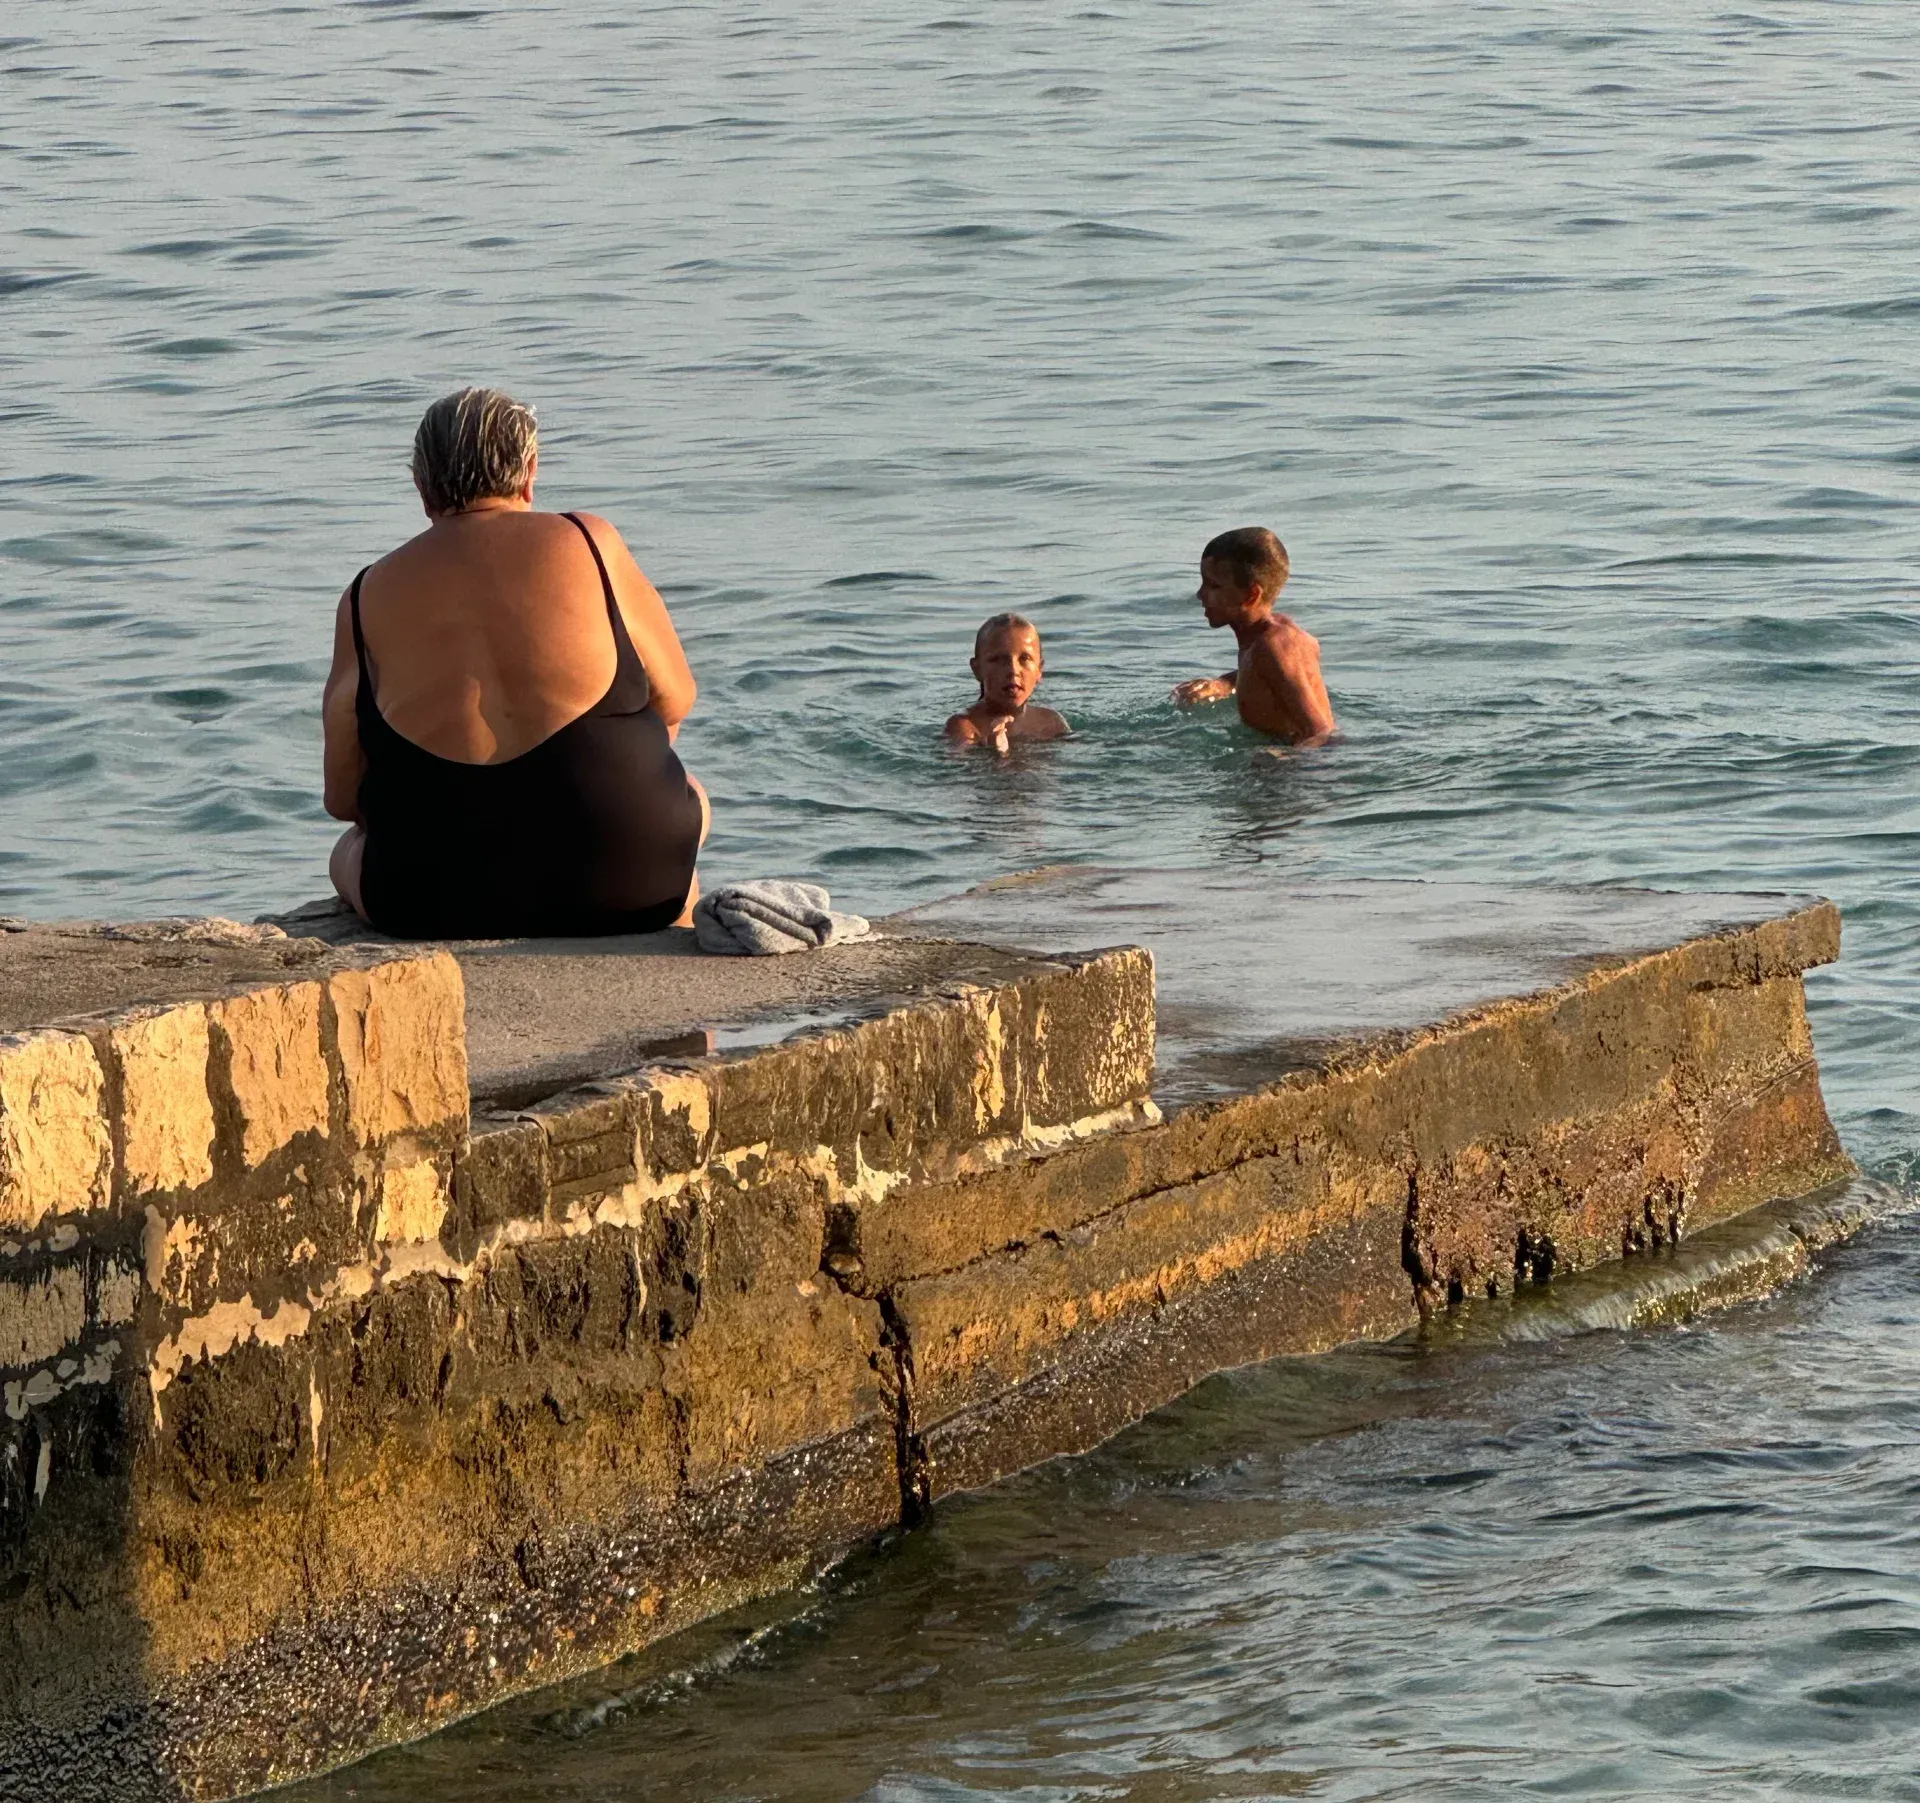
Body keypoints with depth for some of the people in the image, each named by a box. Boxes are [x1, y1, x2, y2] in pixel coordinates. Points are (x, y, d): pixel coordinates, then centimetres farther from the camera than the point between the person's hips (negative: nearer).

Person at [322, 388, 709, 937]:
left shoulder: (368, 598, 0)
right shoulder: (590, 544, -2)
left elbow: (344, 797, 5)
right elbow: (675, 700, 9)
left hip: (434, 908, 0)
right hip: (625, 889, 0)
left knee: (350, 852, 35)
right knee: (692, 801, 35)